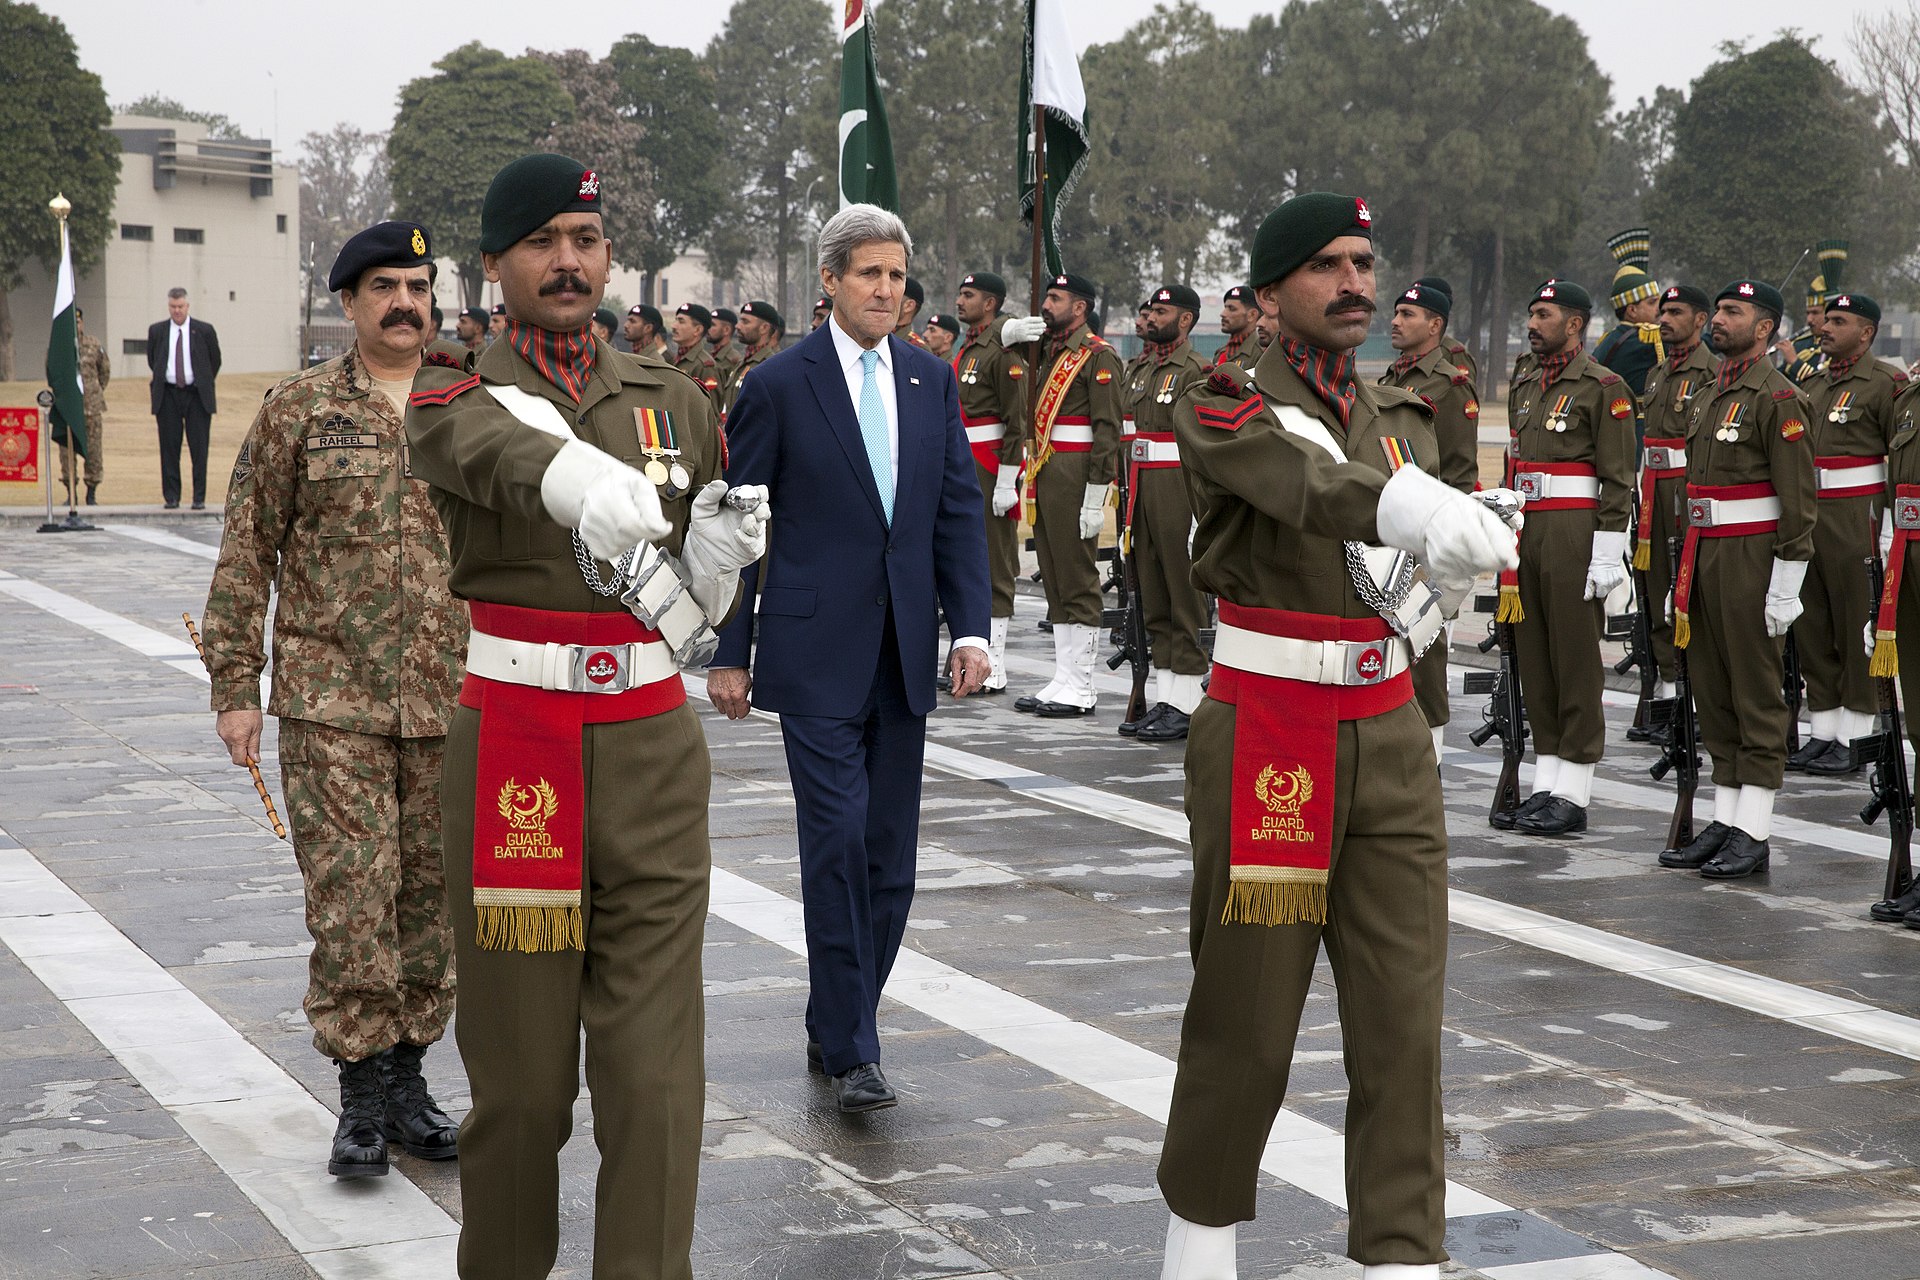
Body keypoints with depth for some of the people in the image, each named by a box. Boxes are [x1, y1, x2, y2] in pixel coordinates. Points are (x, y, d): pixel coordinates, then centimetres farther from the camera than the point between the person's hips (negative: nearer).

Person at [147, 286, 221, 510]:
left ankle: (199, 497, 2)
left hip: (197, 395, -1)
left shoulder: (204, 330, 1)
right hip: (168, 396, 1)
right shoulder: (156, 331, 6)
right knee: (169, 448, 1)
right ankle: (171, 497, 7)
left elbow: (215, 361, 12)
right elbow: (152, 360, 20)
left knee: (199, 448, -2)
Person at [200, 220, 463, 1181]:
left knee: (433, 899, 8)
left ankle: (408, 1081, 20)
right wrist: (236, 688, -3)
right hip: (332, 704, -3)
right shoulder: (298, 411, 1)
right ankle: (363, 1095, 6)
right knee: (350, 901, -5)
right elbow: (247, 555, 1)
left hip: (453, 704, 3)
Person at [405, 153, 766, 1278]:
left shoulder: (677, 403, 11)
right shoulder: (456, 391, 0)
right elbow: (503, 442, -27)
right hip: (510, 751, -2)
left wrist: (720, 558, -6)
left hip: (656, 755, 2)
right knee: (518, 1072, 5)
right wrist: (588, 489, -50)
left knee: (656, 1070, -3)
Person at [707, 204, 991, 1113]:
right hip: (816, 653, -5)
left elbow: (958, 511, 10)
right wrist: (729, 654, -2)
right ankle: (851, 1051, -5)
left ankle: (836, 1026, 21)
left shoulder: (931, 380, 10)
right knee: (838, 841, -11)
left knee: (889, 856, 7)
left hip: (903, 655, 5)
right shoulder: (779, 385, -4)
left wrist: (969, 627, -2)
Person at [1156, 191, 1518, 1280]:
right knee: (1246, 1011, 3)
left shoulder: (1401, 415, 13)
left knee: (1404, 1011, 0)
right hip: (1264, 734, -5)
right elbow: (1309, 484, -30)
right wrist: (1425, 513, -47)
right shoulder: (1225, 411, -7)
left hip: (1390, 739, 5)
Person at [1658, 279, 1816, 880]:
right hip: (1705, 554, 9)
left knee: (1757, 694, -3)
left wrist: (1786, 585, -18)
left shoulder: (1778, 397, -10)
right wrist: (1684, 572, 20)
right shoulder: (1712, 395, 16)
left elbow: (1797, 498, -14)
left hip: (1752, 556, -9)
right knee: (1713, 690, 10)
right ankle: (1724, 822, 16)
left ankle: (1753, 835, 1)